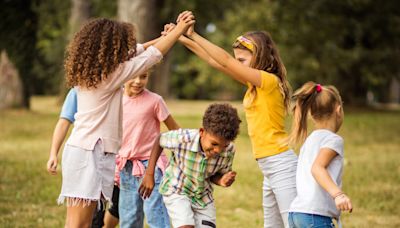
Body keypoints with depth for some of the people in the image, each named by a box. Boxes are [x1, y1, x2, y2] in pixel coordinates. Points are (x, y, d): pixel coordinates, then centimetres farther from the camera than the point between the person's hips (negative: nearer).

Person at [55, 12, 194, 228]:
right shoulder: (110, 75, -13)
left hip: (82, 148, 9)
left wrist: (164, 37, 23)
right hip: (89, 153, -9)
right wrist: (178, 31, 3)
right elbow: (150, 57, -6)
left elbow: (134, 52, 21)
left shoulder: (87, 71, 10)